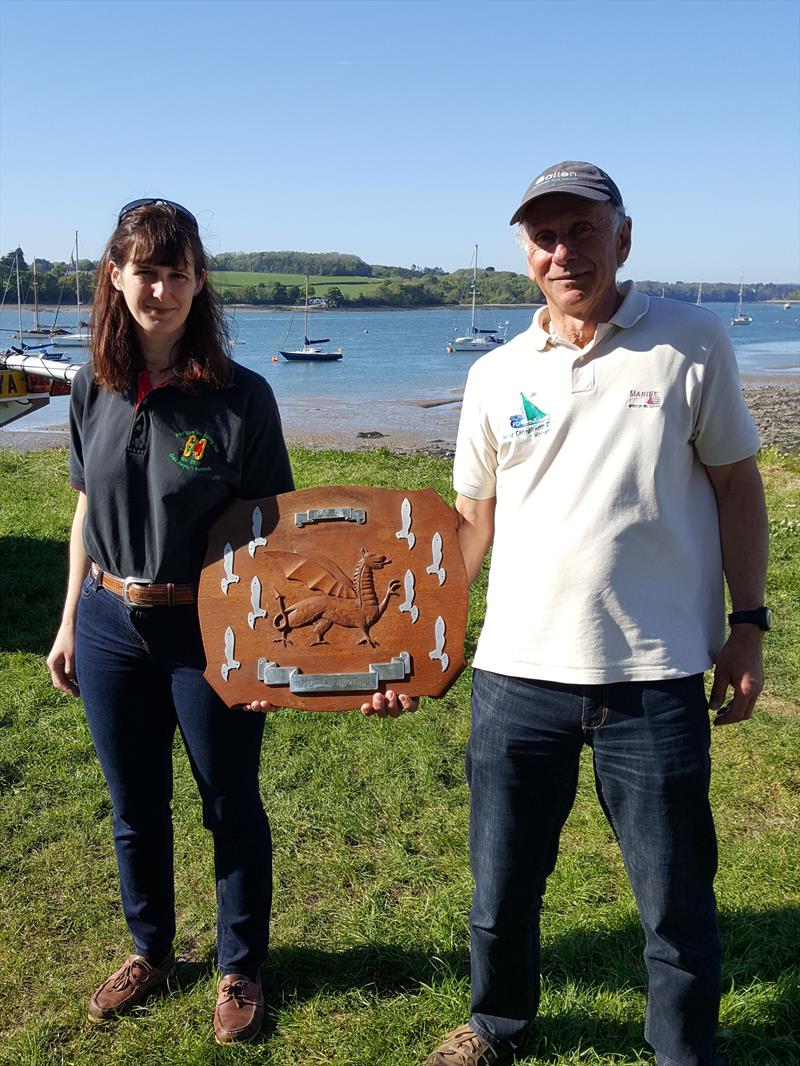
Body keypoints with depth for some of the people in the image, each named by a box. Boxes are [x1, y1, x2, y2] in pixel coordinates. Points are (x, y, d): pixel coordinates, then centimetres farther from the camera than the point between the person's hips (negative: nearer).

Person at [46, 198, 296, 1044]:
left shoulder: (240, 396, -12)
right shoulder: (95, 390, 0)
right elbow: (86, 512, 9)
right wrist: (70, 623, 11)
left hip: (208, 631, -4)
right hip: (111, 627, 4)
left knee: (230, 806, 12)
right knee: (134, 807, 18)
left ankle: (239, 967, 33)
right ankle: (149, 950, 42)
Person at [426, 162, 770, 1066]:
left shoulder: (690, 341, -1)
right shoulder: (496, 376, 5)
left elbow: (736, 483, 4)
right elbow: (471, 520, 10)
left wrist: (747, 624, -1)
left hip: (655, 678, -2)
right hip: (517, 675, 3)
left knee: (677, 903, 11)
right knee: (501, 888, 16)